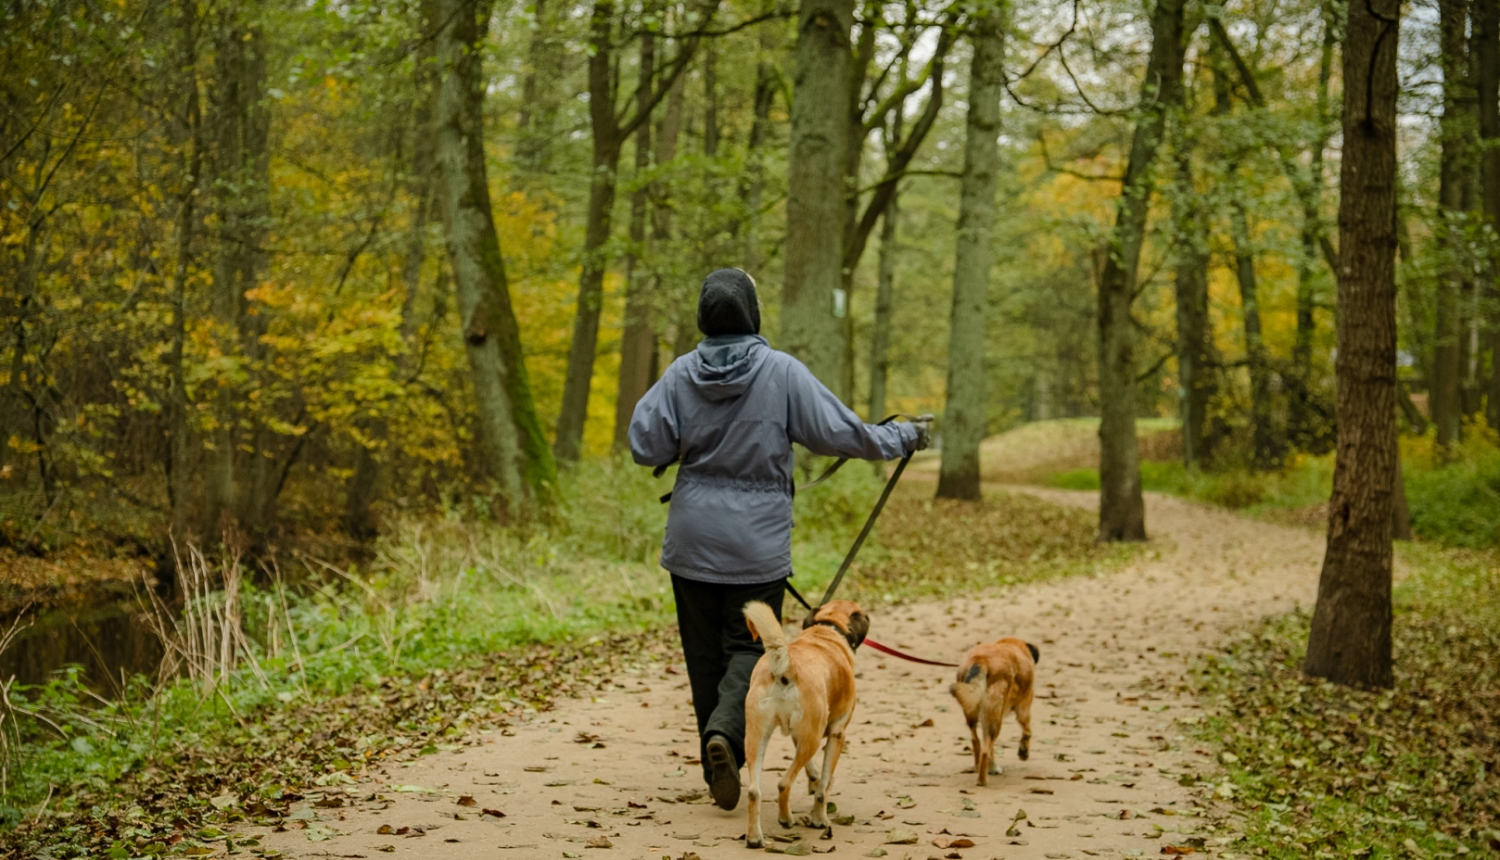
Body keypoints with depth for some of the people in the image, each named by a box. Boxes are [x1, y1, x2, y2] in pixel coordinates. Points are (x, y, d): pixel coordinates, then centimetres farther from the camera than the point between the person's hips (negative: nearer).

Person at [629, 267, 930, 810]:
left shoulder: (681, 374, -3)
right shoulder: (782, 373, -10)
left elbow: (645, 447, -4)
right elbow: (840, 434, -7)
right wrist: (904, 437, 8)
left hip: (692, 541, 3)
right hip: (757, 543, -3)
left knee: (705, 653, 11)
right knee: (750, 648, 4)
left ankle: (719, 769, 17)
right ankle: (726, 731, -23)